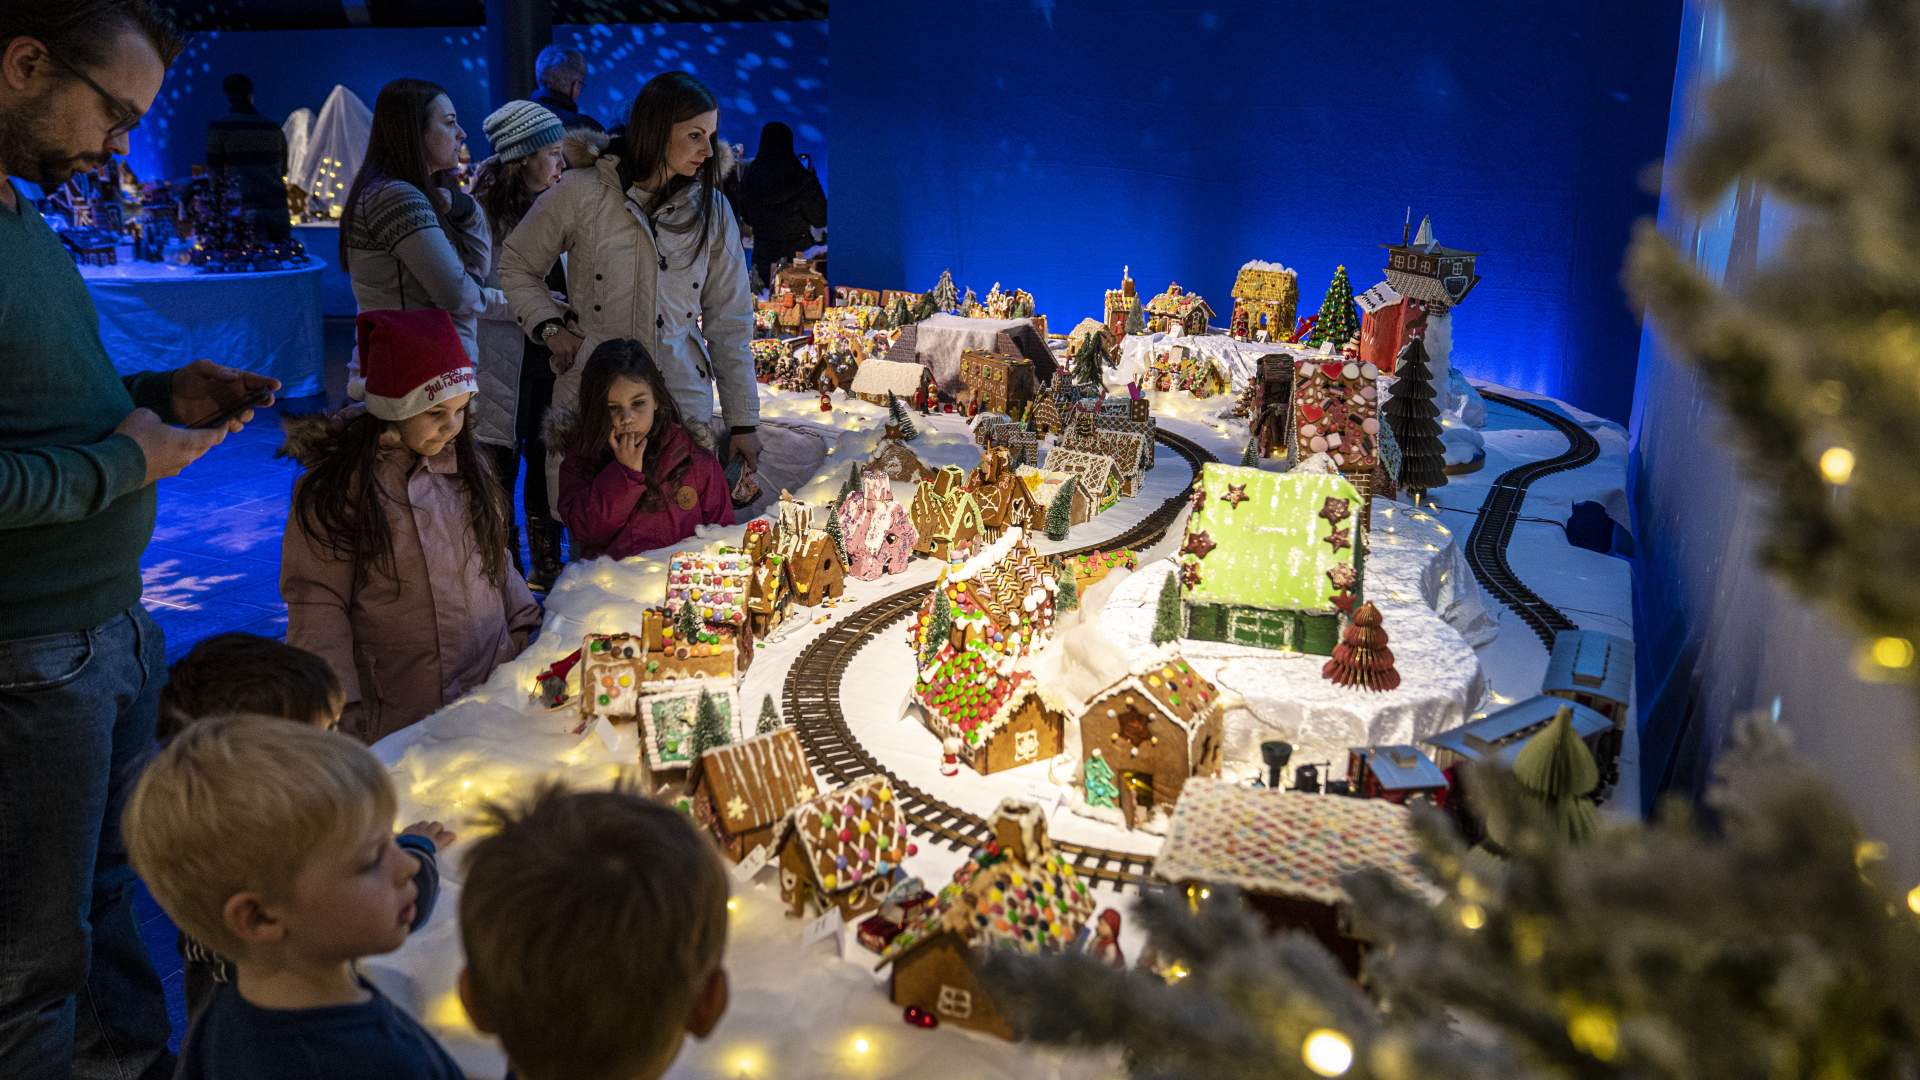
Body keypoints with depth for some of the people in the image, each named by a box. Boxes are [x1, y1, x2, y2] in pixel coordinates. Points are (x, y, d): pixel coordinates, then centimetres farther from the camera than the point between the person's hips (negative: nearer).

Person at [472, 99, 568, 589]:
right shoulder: (483, 212, -12)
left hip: (549, 355, 6)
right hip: (504, 361, -6)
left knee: (546, 462, 13)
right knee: (501, 467, 3)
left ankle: (546, 565, 26)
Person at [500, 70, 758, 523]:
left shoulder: (712, 210, 7)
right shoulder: (581, 193, 0)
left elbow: (729, 322, 8)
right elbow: (518, 265, 15)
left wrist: (743, 422, 6)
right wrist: (550, 327, -2)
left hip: (684, 401, 2)